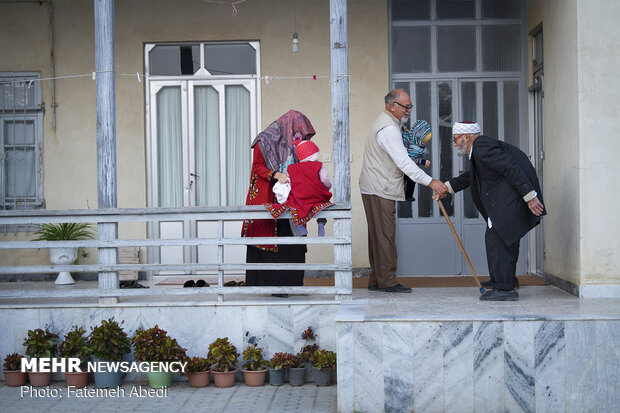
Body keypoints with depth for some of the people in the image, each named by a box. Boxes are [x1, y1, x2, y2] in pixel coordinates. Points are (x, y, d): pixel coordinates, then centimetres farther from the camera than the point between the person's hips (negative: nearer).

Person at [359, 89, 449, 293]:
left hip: (377, 188, 11)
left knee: (379, 235, 11)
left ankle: (376, 280, 16)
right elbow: (403, 162, -26)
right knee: (385, 234, -8)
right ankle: (387, 280, -5)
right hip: (379, 190, -11)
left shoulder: (389, 123, 18)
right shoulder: (388, 129, -18)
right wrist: (431, 182, -29)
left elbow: (398, 158, 26)